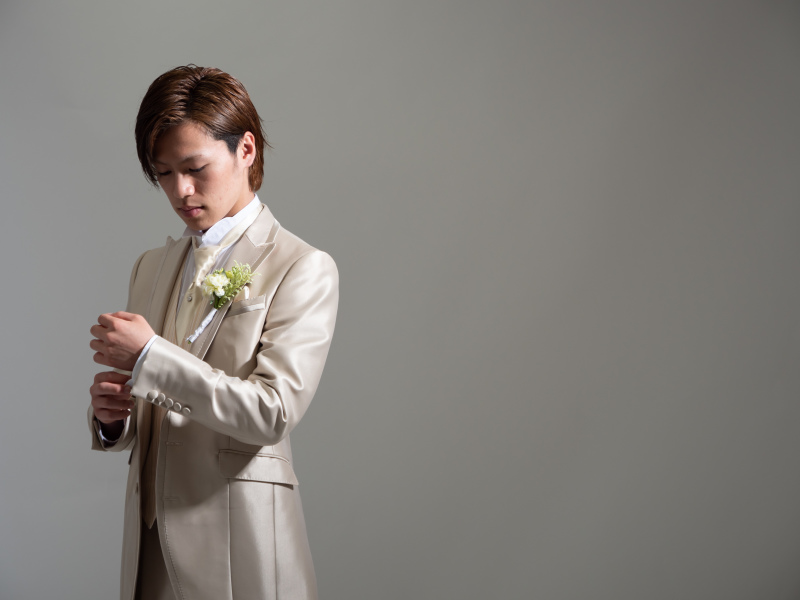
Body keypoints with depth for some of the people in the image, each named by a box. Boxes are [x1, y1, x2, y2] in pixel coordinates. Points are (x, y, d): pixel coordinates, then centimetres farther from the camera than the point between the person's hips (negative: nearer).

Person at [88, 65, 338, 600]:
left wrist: (150, 356, -18)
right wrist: (111, 418, -7)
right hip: (152, 535, 5)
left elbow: (274, 411, -18)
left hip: (237, 539, -5)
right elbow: (141, 428, 16)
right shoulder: (151, 267, 12)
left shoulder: (304, 269, -7)